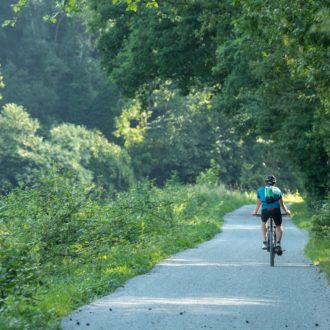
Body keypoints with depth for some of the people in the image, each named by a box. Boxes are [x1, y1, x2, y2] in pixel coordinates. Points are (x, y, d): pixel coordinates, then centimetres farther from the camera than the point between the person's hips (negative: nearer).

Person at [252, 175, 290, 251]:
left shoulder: (260, 190, 23)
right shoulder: (277, 190, 22)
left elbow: (258, 204, 30)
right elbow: (281, 204, 27)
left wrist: (255, 212, 48)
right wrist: (286, 211, 45)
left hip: (265, 210, 0)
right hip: (276, 210, 0)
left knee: (263, 222, 32)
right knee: (279, 226, 24)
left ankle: (264, 242, 20)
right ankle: (278, 243, 0)